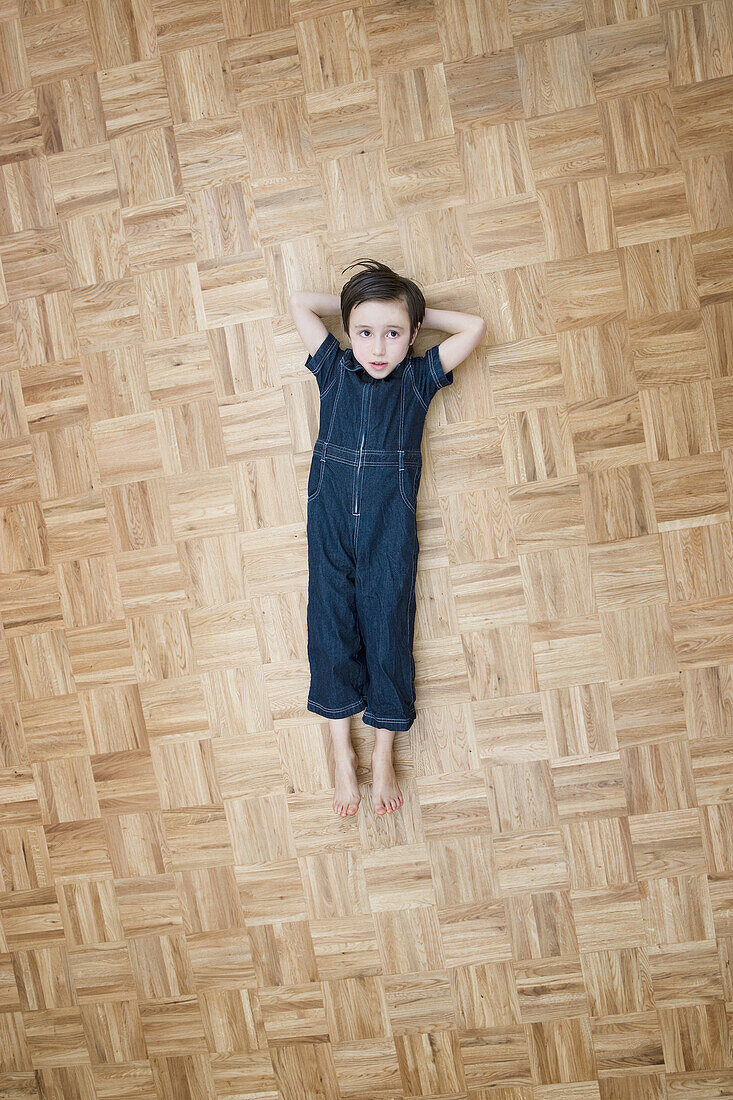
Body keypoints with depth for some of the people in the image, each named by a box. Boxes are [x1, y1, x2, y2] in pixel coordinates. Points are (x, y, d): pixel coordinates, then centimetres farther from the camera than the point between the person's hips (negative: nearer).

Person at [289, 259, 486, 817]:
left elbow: (475, 327, 6)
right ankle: (342, 750, 10)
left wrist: (417, 312, 13)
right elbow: (299, 303, 16)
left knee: (387, 629, -1)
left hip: (390, 521, -1)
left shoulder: (419, 377, 8)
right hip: (331, 517, 1)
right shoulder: (334, 368, 11)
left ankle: (384, 755, 9)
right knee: (330, 624, -1)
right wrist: (354, 302, 20)